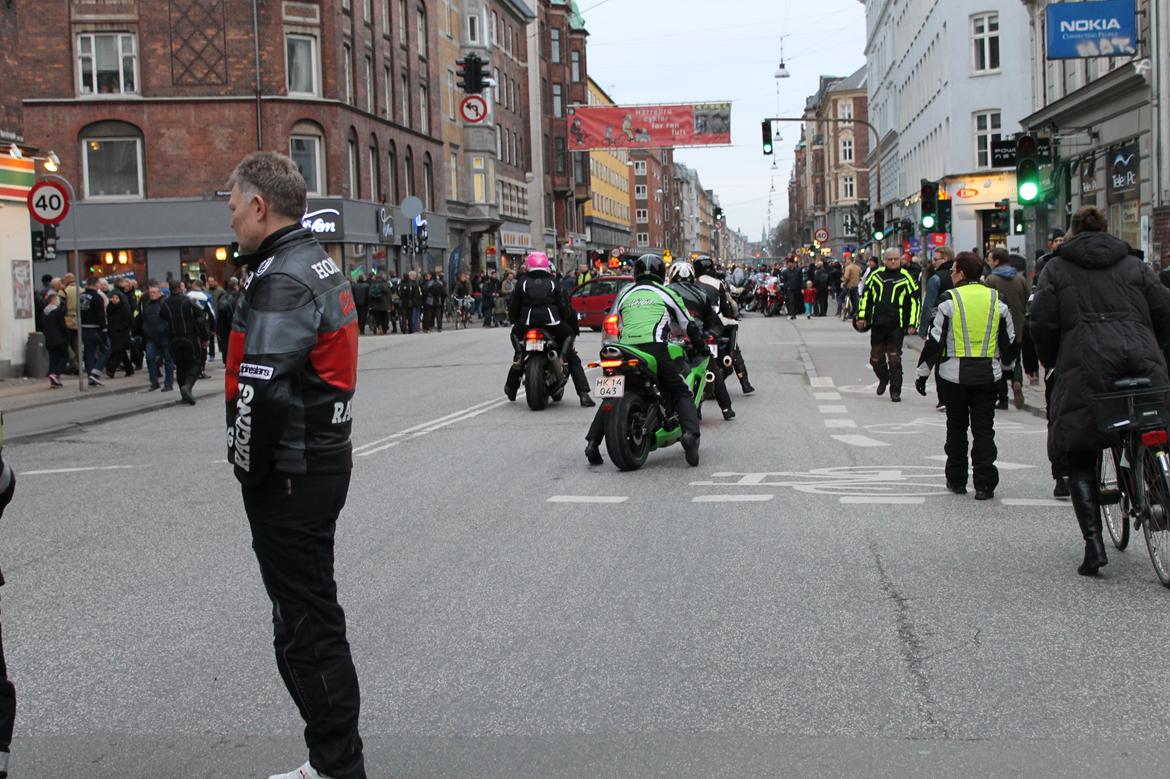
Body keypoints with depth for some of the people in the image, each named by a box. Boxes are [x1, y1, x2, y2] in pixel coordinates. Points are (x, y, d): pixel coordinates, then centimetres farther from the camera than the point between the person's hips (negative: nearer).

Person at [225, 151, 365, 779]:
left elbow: (258, 393, -26)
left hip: (290, 474, -11)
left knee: (307, 626, -3)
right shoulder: (319, 266, 14)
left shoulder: (282, 280, -18)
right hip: (324, 458, 11)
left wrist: (250, 470, -12)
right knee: (308, 616, 18)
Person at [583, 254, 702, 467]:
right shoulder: (666, 293, 17)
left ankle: (592, 442, 8)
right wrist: (700, 345, 37)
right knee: (682, 393, 5)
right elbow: (688, 325, 22)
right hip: (654, 348, -3)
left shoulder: (625, 293, 25)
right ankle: (690, 432, -21)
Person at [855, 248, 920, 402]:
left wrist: (912, 324, -3)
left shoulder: (906, 278, 0)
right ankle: (883, 379, 37)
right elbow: (865, 296, 13)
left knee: (894, 359, -4)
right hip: (877, 324, 3)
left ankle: (895, 391, 5)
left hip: (897, 326, -3)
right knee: (876, 358, 10)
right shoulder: (875, 276, 6)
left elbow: (914, 301, 2)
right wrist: (862, 316, 6)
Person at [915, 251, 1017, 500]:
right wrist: (1005, 366, 29)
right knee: (984, 428, 6)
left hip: (954, 374, -2)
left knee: (956, 427, 12)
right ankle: (985, 484, 1)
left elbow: (934, 340, -6)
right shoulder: (997, 300, 5)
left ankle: (956, 480, 19)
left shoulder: (949, 300, -7)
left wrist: (922, 374, 2)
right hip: (988, 374, 2)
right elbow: (1009, 341, 13)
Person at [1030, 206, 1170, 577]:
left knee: (1081, 463, 4)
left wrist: (1052, 363, 17)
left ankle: (1094, 544, -6)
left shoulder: (1057, 268, 12)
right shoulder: (1133, 265, 19)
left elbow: (1042, 321, 3)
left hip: (1085, 368, -2)